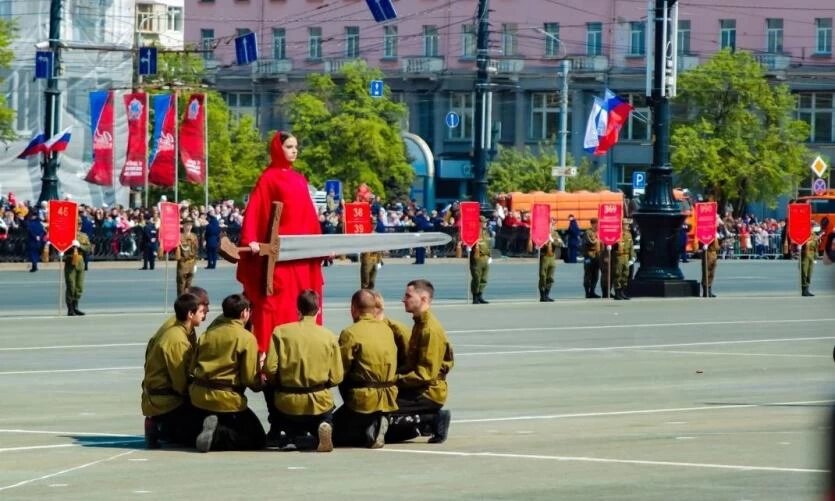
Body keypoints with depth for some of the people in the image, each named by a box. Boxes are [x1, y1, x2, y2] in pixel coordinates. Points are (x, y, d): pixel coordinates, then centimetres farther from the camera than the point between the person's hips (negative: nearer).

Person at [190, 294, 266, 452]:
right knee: (258, 438, 4)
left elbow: (193, 368, 14)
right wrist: (260, 383, 11)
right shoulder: (247, 338, -9)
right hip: (227, 400, -6)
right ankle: (217, 437, -19)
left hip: (198, 396, 6)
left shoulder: (208, 333, 10)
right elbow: (250, 378, -11)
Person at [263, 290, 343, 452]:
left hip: (287, 402, 2)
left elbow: (270, 370, -10)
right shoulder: (329, 337, -3)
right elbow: (336, 377, -5)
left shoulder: (281, 332, -5)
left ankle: (288, 436, 2)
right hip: (319, 403, -2)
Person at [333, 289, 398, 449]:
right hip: (388, 399, 6)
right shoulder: (387, 330, 7)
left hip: (364, 400, -6)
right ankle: (379, 426, -4)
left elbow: (340, 370, -12)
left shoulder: (350, 333, -12)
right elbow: (391, 366, 12)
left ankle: (370, 431, -11)